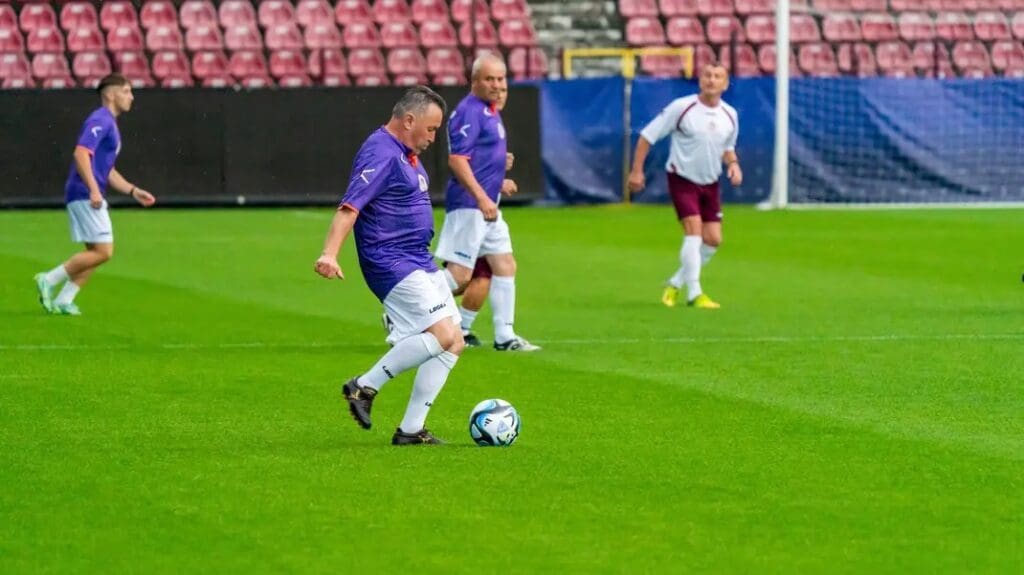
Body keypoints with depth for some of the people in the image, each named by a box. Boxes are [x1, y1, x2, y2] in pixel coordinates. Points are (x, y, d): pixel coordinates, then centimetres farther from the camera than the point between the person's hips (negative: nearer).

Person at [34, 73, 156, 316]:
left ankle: (63, 300, 8)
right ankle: (49, 281, -5)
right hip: (85, 196, -10)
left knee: (98, 252, 9)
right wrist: (93, 190, -29)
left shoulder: (109, 124, 21)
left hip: (93, 197, 10)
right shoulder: (100, 120, -11)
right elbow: (81, 153, -23)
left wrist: (133, 191, 21)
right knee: (103, 251, -11)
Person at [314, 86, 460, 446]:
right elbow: (349, 207, -26)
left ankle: (411, 430, 7)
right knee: (442, 335, -20)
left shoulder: (406, 153, 16)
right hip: (392, 264, -10)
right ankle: (365, 386, -9)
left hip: (419, 263, 10)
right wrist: (330, 254, -39)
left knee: (453, 344, 5)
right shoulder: (381, 154, -16)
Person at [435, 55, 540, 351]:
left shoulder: (490, 111, 15)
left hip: (486, 206, 10)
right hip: (468, 205, -10)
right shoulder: (469, 112, -16)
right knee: (459, 275, -11)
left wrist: (497, 181, 24)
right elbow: (457, 159, -24)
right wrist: (482, 198, -29)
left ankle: (505, 336, 14)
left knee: (505, 266, 10)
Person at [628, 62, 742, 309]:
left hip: (710, 184, 6)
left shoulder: (730, 116, 1)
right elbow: (647, 136, -8)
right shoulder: (681, 108, -14)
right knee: (694, 230, -19)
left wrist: (733, 163, -3)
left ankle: (676, 284, 19)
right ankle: (694, 294, -15)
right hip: (682, 179, -5)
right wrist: (637, 170, -10)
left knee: (713, 239, 0)